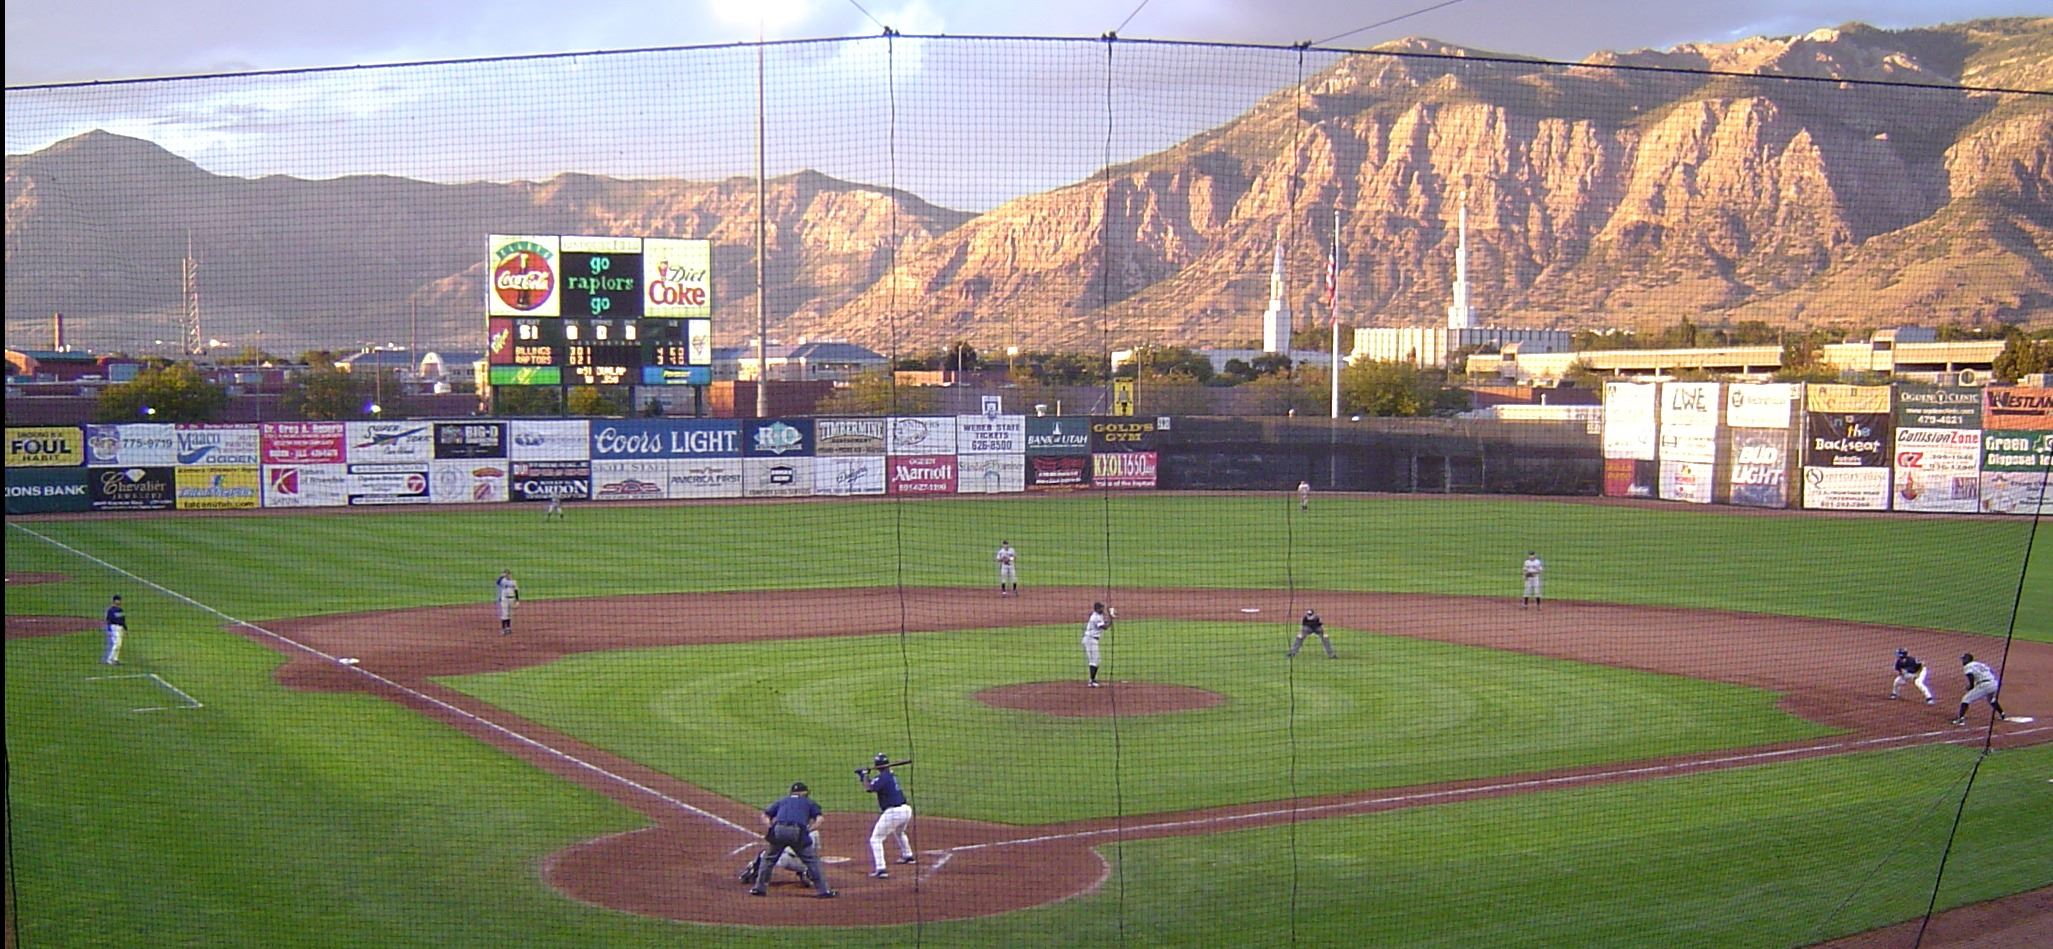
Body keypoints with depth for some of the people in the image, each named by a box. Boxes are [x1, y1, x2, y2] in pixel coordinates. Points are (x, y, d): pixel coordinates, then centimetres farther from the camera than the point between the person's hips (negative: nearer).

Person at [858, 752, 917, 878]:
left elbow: (868, 788, -21)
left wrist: (865, 775, -6)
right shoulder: (892, 776, 14)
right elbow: (874, 785, 20)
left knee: (875, 839, -4)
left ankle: (881, 869, -15)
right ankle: (908, 856, 57)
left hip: (893, 812, -9)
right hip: (906, 810, 9)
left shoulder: (883, 777, -12)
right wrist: (863, 776, 11)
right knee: (899, 833, 38)